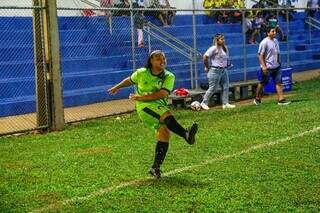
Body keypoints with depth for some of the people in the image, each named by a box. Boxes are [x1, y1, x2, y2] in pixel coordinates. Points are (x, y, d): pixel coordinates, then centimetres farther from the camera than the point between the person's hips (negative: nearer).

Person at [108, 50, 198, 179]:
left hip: (160, 106, 4)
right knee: (167, 115, -32)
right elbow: (129, 80, 22)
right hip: (144, 106, -4)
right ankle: (186, 135, -48)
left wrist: (140, 97, -18)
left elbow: (162, 94, -15)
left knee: (164, 134, -7)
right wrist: (117, 87, 37)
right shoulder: (141, 73, 1)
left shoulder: (169, 77, -1)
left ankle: (156, 168, 1)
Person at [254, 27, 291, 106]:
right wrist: (263, 66, -22)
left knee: (279, 82, -1)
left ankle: (281, 99, -3)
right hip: (267, 67, -7)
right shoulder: (264, 42, -14)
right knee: (262, 83, 5)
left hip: (276, 66, 7)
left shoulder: (276, 41, 10)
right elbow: (261, 55, -16)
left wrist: (279, 62, 19)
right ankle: (257, 99, 21)